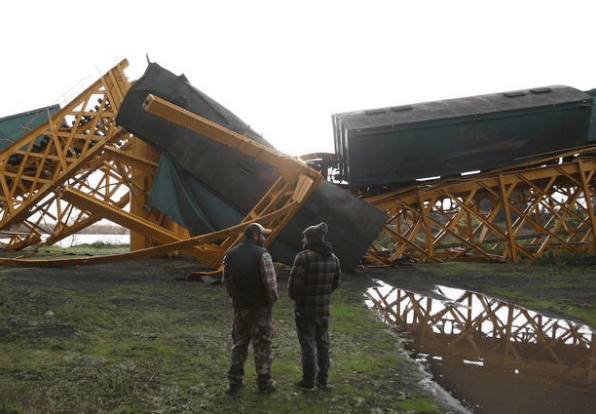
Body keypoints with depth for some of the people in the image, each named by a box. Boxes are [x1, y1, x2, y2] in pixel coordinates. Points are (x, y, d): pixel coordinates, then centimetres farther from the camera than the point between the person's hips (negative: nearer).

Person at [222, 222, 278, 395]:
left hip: (239, 307, 5)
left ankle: (234, 382, 23)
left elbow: (226, 280, 9)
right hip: (259, 309, -5)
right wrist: (272, 301, -3)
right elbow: (270, 283, -19)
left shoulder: (231, 254, 3)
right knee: (262, 346, 8)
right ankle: (264, 383, 19)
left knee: (239, 344, 17)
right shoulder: (262, 254, -17)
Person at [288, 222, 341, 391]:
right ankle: (322, 379, 24)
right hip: (324, 308, 6)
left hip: (305, 309, -6)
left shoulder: (304, 257, -19)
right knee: (322, 342, 15)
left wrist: (294, 296, 0)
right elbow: (336, 281, 10)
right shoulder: (332, 258, 3)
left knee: (307, 344, 4)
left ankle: (308, 381, 13)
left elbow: (294, 282, -19)